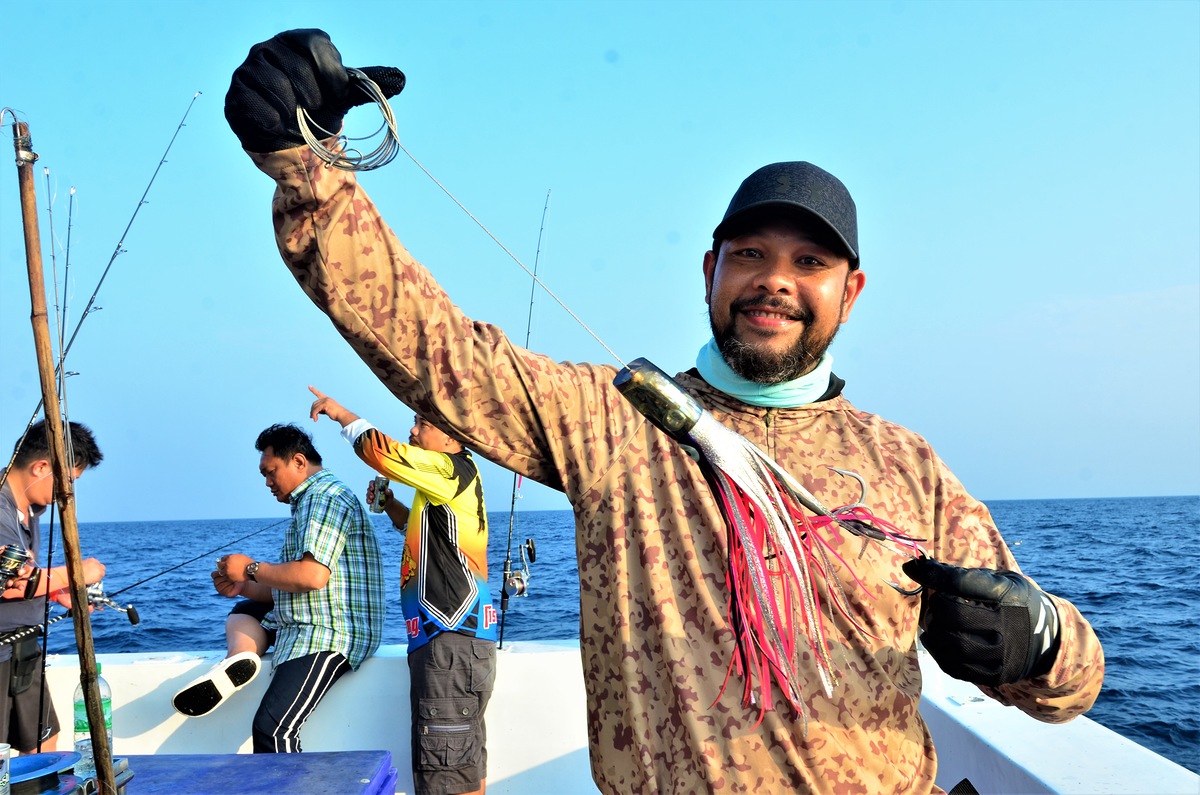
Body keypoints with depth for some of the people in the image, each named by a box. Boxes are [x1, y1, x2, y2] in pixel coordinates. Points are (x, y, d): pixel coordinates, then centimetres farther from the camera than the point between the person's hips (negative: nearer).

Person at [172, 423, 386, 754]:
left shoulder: (325, 497, -11)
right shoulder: (310, 501, 23)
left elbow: (313, 576, -25)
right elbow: (290, 590, 26)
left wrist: (252, 569, -10)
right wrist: (243, 587, 12)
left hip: (330, 637, -12)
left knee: (272, 730, -21)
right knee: (243, 611, 22)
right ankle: (239, 657, -7)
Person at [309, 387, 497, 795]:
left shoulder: (455, 469, -9)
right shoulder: (450, 481, 20)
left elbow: (378, 449, -15)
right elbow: (422, 529, 35)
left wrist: (342, 413, 2)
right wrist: (390, 505, 18)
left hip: (451, 641, -11)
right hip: (447, 638, 11)